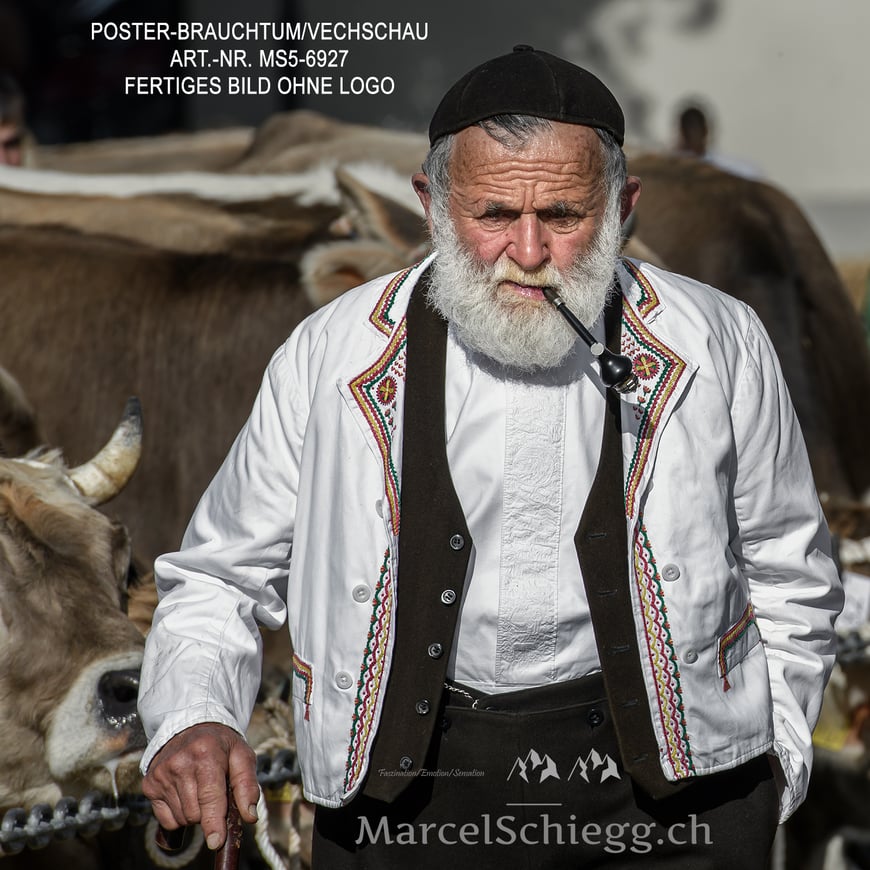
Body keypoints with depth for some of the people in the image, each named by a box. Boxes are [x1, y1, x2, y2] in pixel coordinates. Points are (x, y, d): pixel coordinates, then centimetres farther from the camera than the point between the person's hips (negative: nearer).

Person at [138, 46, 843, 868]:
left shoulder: (714, 347, -1)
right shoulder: (331, 359, -3)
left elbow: (788, 577, 13)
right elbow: (219, 575, 6)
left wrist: (770, 770, 8)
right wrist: (191, 721, -12)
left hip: (660, 774, 0)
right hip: (407, 778, 0)